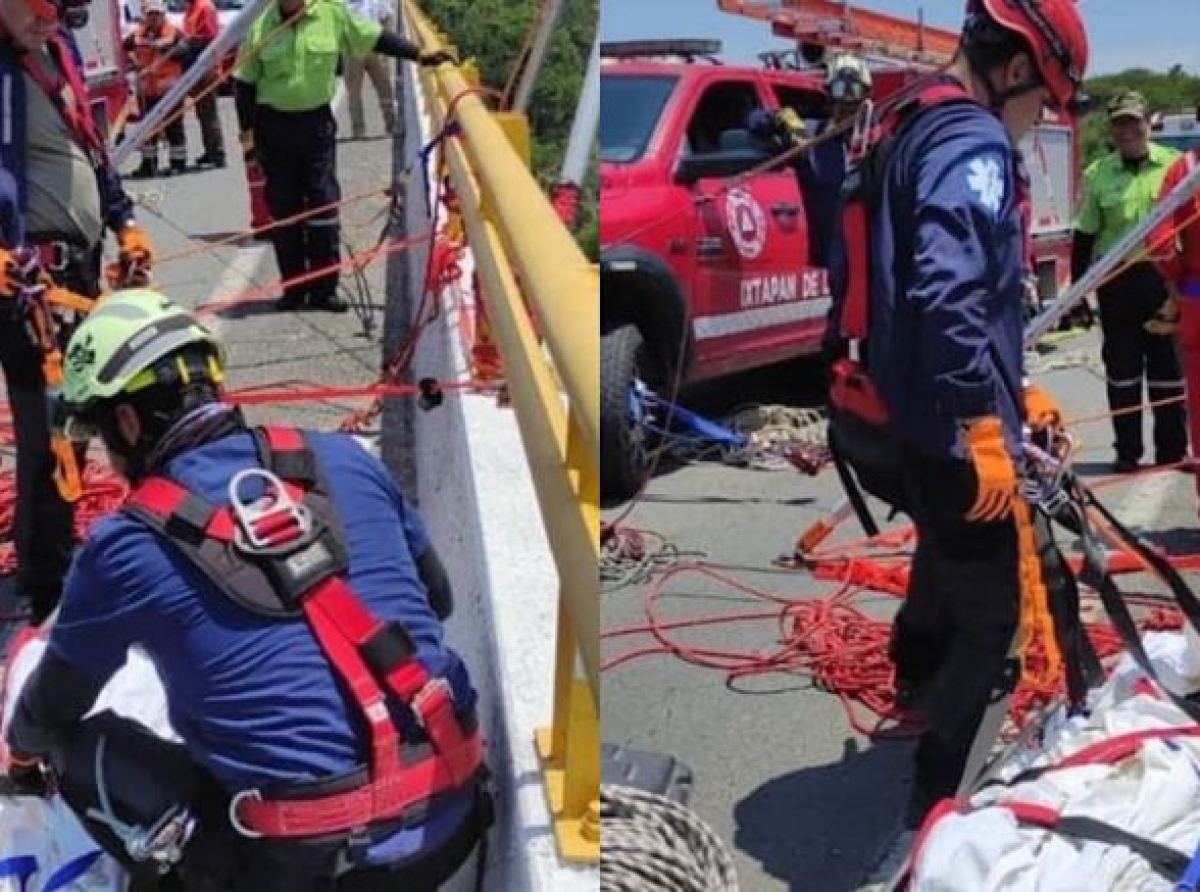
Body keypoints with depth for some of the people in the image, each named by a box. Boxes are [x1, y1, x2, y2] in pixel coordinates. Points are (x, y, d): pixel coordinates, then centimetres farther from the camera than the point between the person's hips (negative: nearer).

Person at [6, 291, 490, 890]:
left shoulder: (126, 547, -4)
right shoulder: (342, 458, 4)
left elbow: (57, 705, 15)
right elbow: (435, 597, 19)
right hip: (459, 815, 4)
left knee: (84, 748, 13)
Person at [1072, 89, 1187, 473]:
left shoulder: (1175, 164, -1)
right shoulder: (1097, 174, 1)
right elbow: (1084, 236, 4)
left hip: (1166, 278, 0)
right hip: (1117, 281, 1)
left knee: (1168, 368, 8)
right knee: (1122, 369, 8)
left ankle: (1172, 450, 17)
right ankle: (1127, 451, 18)